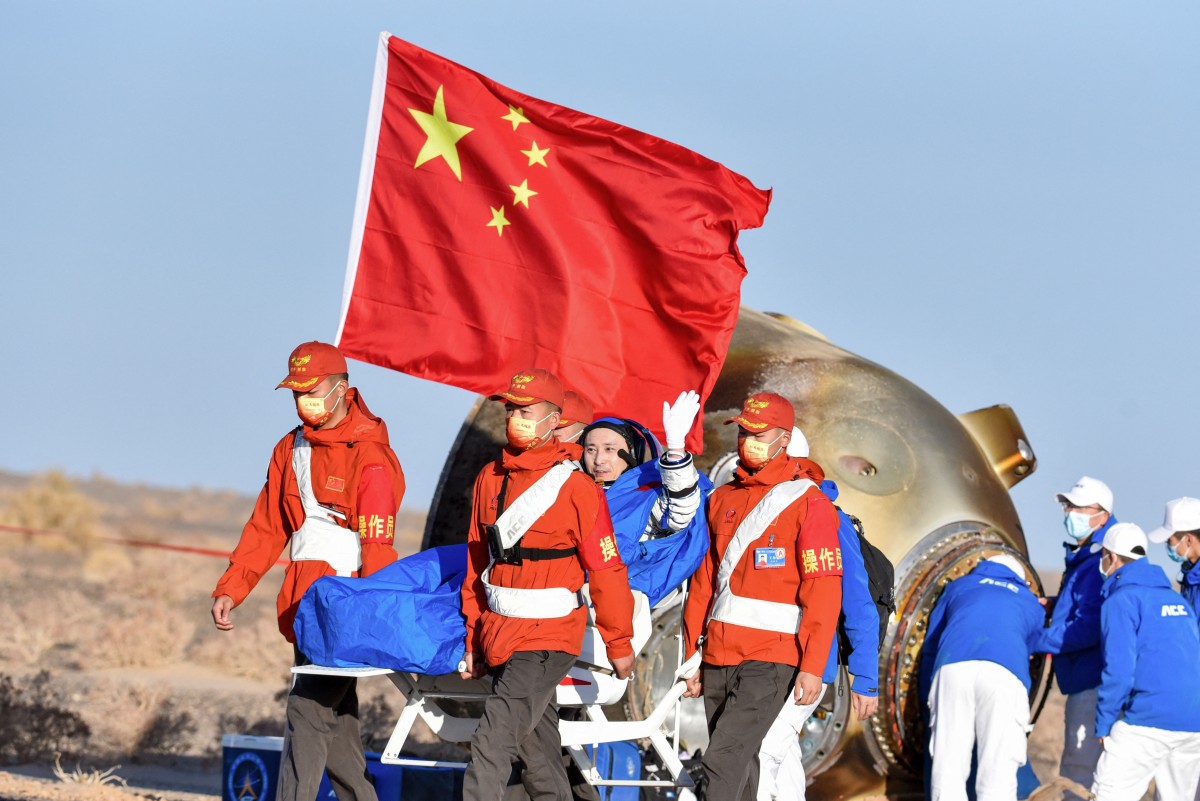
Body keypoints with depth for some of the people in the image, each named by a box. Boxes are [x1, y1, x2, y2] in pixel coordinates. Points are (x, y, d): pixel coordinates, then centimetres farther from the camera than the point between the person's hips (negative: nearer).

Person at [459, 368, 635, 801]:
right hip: (499, 636, 7)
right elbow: (477, 564, 15)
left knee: (493, 741, -16)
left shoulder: (575, 487, -10)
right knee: (537, 749, 14)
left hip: (547, 639, -7)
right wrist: (472, 638, 16)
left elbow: (606, 570, -7)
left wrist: (619, 644, -3)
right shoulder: (490, 479, 8)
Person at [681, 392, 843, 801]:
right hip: (718, 656, 7)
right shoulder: (722, 499, 16)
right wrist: (691, 655, 15)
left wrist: (812, 665, -16)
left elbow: (823, 592, -9)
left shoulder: (809, 502, -3)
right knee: (739, 766, 9)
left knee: (724, 757, -18)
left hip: (771, 658, -7)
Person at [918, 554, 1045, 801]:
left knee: (948, 770, 4)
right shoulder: (1032, 605, 35)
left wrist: (927, 695, 43)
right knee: (997, 773, -1)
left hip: (952, 669, 1)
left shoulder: (958, 586, 35)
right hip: (1005, 674, -1)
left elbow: (931, 644, 35)